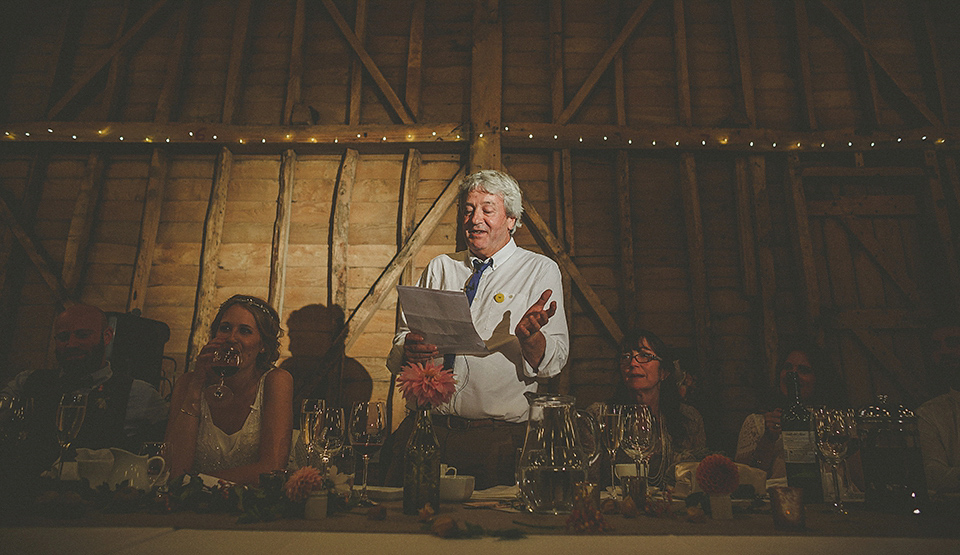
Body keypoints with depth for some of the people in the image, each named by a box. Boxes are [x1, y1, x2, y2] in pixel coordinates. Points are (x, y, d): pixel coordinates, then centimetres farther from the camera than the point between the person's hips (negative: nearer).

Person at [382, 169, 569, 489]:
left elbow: (553, 363, -4)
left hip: (498, 435, -2)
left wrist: (529, 335, -26)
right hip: (427, 425, 3)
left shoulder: (541, 271, 4)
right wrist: (408, 350, -11)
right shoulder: (439, 268, 15)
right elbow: (404, 336, 13)